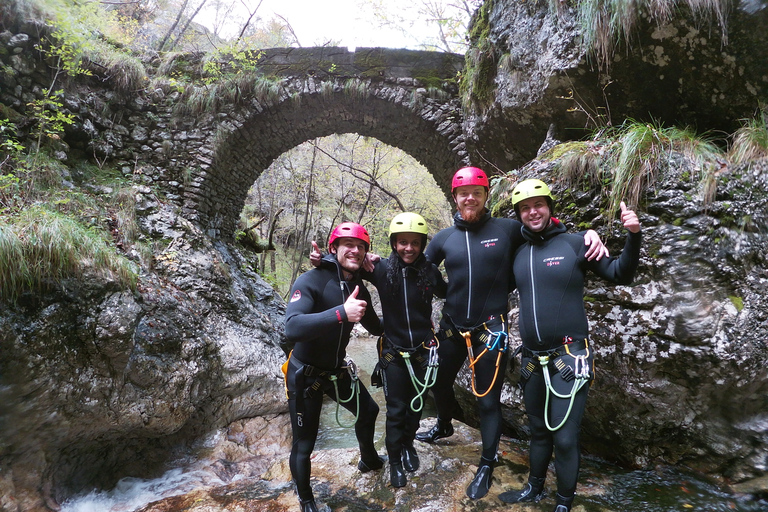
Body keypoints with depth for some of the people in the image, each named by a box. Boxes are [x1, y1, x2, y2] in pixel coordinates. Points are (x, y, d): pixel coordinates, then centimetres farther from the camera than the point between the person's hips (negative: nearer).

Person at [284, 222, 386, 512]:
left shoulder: (358, 288, -1)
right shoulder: (312, 281, -24)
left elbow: (375, 327, 15)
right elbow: (292, 328, -41)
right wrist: (341, 313, -47)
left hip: (337, 370, 7)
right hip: (305, 375, -7)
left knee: (368, 411, 22)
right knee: (304, 445, 3)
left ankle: (368, 459, 53)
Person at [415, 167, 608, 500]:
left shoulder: (507, 229, -8)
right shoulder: (444, 238, 0)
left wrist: (588, 233, -16)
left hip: (489, 329, -4)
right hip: (451, 326, 4)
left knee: (488, 400, 6)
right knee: (439, 383, 23)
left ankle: (486, 466, 29)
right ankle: (444, 425, 55)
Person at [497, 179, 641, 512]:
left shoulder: (574, 244, -7)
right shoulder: (518, 254, 6)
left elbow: (620, 275, -5)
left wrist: (633, 237, -19)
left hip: (569, 358, -4)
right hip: (532, 359, 5)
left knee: (564, 438, -1)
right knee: (538, 430, 20)